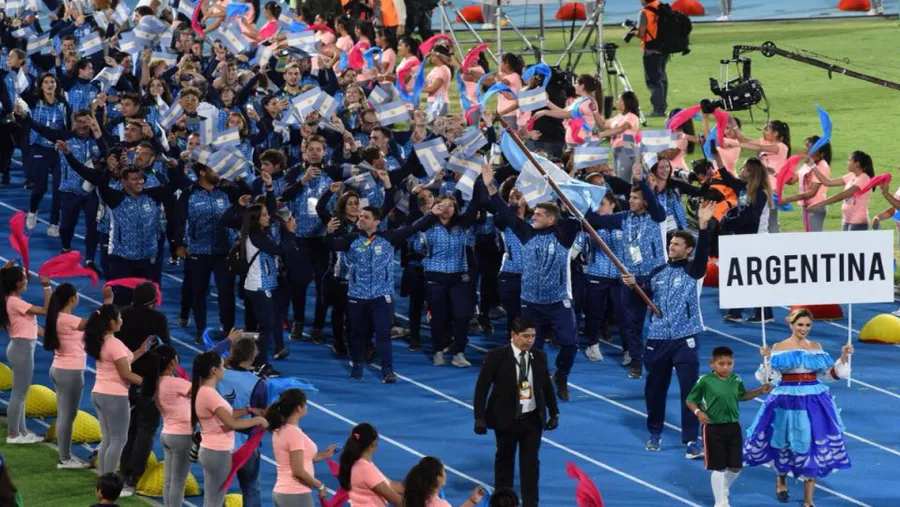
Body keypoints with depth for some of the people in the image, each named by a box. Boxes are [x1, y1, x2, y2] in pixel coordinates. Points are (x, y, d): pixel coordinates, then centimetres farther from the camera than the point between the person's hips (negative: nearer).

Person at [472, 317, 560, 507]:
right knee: (504, 461, 13)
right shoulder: (497, 357, -12)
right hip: (506, 418, -2)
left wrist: (554, 413, 11)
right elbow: (481, 387, -10)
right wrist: (480, 418, -13)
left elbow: (547, 386, 10)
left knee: (530, 462, 2)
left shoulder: (539, 357, 0)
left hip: (532, 419, 2)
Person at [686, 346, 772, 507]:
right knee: (718, 468, 2)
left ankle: (724, 490, 38)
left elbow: (742, 395, 21)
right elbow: (690, 400, -6)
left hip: (733, 427, 5)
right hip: (714, 428, -5)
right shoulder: (705, 381, -13)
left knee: (736, 467, 9)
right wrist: (698, 412, -24)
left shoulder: (736, 379, 2)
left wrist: (761, 390, 9)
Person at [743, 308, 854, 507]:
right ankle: (781, 480, 42)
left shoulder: (816, 347, 6)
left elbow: (830, 373, 11)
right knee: (786, 444, 9)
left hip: (814, 402, 2)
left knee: (811, 447, 0)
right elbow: (771, 377, -7)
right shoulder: (779, 347, -3)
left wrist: (844, 357, 0)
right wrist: (767, 358, -21)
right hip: (788, 401, -2)